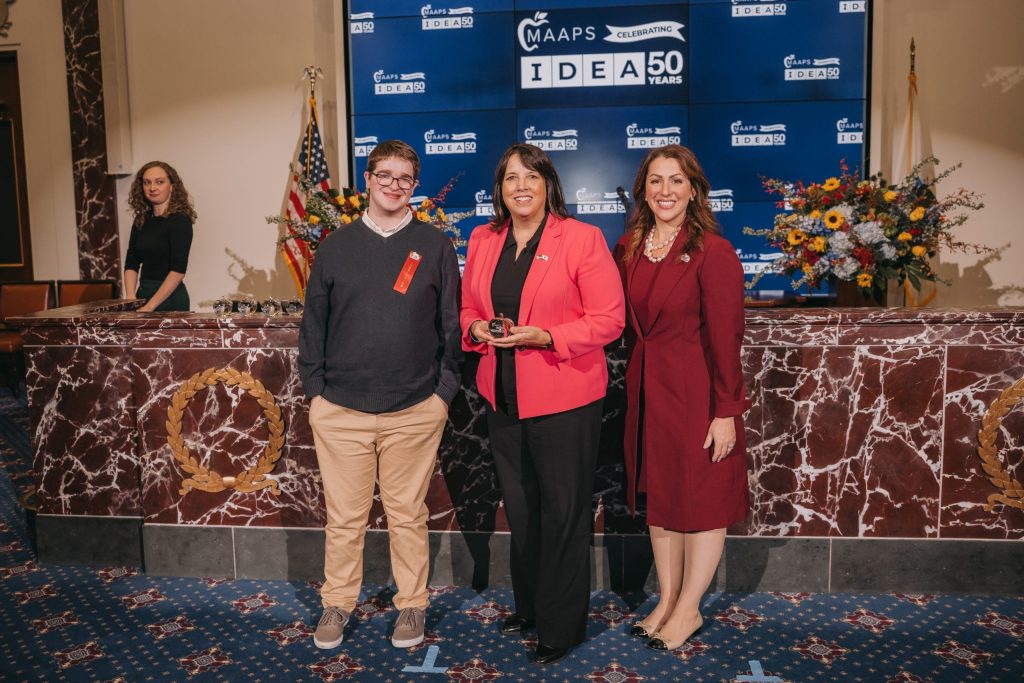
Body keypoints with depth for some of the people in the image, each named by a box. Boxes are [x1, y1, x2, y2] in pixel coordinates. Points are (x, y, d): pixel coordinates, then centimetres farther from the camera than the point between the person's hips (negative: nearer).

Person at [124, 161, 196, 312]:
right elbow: (131, 263, 6)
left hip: (169, 297, -6)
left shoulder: (180, 220, -11)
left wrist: (150, 306, -21)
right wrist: (130, 299, -8)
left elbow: (178, 270, -18)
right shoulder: (141, 220, 8)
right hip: (143, 294, 6)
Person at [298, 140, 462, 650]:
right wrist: (315, 391, 4)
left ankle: (412, 606, 27)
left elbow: (451, 324, 4)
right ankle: (336, 605, 29)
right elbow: (313, 325, 9)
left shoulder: (435, 246, 4)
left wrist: (444, 391, -2)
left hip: (415, 411, -1)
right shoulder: (335, 246, 7)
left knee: (407, 514, 11)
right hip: (340, 410, 1)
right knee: (344, 516, 10)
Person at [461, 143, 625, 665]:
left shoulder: (582, 239, -8)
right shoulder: (482, 240, 8)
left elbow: (609, 320, -11)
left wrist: (545, 337, -21)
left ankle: (561, 626, 23)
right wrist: (478, 329, -7)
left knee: (563, 512, 6)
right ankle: (528, 607, 37)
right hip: (503, 399, 5)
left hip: (564, 400, -5)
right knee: (519, 508, 18)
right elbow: (466, 308, 16)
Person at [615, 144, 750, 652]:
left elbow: (726, 338, -15)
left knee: (701, 500, 8)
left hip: (696, 392, -6)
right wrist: (635, 378, 3)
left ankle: (688, 610, 24)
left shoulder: (713, 252, -13)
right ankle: (667, 601, 31)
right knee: (657, 496, 15)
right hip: (646, 390, 6)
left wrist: (726, 413, -16)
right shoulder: (628, 249, 5)